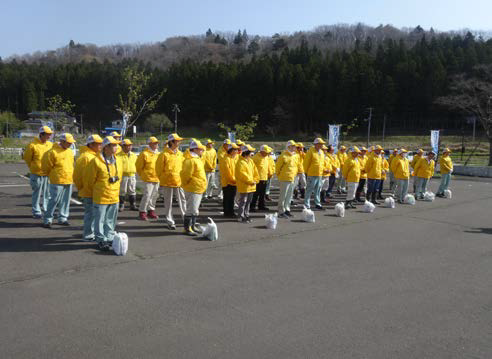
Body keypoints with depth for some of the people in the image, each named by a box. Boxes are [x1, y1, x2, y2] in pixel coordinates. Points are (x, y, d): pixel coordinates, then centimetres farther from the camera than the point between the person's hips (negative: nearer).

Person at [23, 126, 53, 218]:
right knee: (37, 194, 3)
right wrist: (33, 168, 7)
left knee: (47, 193, 11)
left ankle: (46, 209, 23)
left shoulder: (50, 145, 5)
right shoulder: (32, 145, -10)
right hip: (37, 174, -4)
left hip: (48, 174, 5)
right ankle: (36, 212, 12)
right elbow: (27, 158, 0)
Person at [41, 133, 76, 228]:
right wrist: (52, 175, 4)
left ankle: (62, 218, 21)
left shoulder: (70, 152, 12)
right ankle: (47, 219, 7)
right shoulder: (53, 152, -10)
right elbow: (46, 167, -6)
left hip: (69, 181, 7)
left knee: (65, 201, 11)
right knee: (54, 200, -4)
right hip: (57, 181, -7)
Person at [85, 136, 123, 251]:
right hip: (100, 198, -5)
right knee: (100, 220, 5)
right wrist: (95, 191, 6)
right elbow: (88, 180, -6)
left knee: (111, 220, 15)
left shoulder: (118, 160, 3)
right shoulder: (96, 161, -15)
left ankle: (109, 238, 28)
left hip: (114, 197, 5)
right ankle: (101, 240, 17)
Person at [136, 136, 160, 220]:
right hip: (148, 178, -7)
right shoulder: (144, 154, -10)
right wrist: (143, 175, 3)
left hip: (156, 178, 7)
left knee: (154, 195, 11)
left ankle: (151, 211, 23)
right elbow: (138, 166, -4)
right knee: (147, 195, -10)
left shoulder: (158, 153, 11)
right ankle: (142, 212, 1)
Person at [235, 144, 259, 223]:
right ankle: (240, 217, 6)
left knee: (248, 201, 15)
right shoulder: (241, 162, -15)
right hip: (244, 186, -8)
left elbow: (255, 171, 13)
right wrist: (251, 181, -17)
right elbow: (243, 174, -21)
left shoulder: (251, 161, 12)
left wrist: (255, 180, 0)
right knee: (243, 202, -2)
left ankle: (246, 215, 26)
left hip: (251, 186, 9)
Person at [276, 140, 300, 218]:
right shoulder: (283, 156, -11)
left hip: (292, 179, 7)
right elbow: (278, 167, -6)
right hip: (285, 179, -7)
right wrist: (279, 175, 0)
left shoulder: (296, 156, 11)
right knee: (283, 195, -4)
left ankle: (287, 209, 22)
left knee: (289, 195, 12)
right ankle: (281, 212, 1)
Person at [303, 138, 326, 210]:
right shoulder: (311, 151, -10)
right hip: (312, 174, -7)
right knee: (309, 189, -4)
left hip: (319, 174, 7)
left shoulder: (321, 152, 13)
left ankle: (317, 203, 22)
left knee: (318, 190, 13)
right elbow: (306, 162, -9)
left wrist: (323, 169, 14)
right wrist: (306, 172, -6)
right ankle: (307, 205, 1)